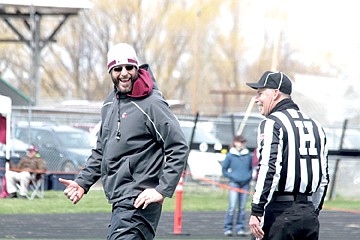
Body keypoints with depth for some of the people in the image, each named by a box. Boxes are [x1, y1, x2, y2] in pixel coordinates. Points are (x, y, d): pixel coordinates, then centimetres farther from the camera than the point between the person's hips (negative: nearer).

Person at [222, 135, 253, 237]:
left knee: (242, 207, 5)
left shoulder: (248, 155, 6)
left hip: (245, 183, 3)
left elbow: (252, 167, 19)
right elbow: (224, 168, 6)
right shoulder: (230, 155, -2)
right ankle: (228, 228, -4)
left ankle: (240, 228, 10)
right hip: (234, 183, -3)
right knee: (232, 207, -10)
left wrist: (249, 175, 5)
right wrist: (230, 176, -3)